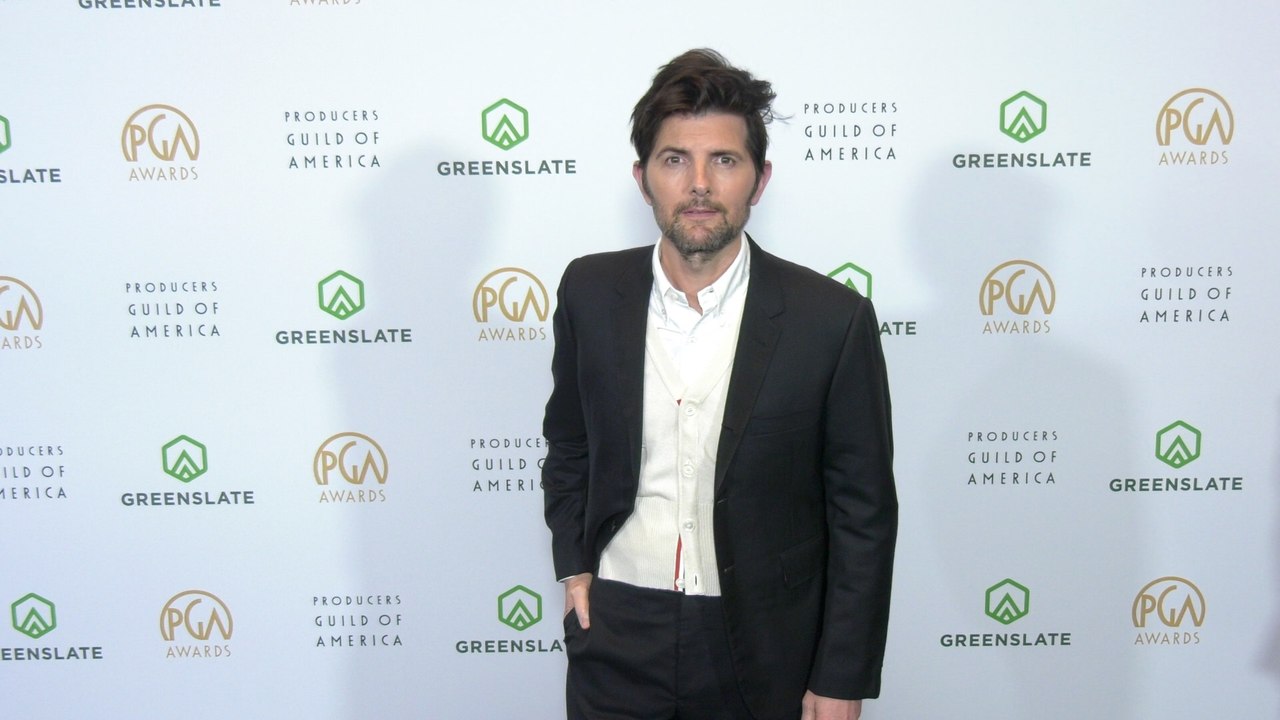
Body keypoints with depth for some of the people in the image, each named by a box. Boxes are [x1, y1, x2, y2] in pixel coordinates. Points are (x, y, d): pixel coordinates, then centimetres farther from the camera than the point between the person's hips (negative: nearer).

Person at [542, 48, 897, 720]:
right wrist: (573, 564, 4)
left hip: (764, 649, -2)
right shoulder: (590, 291, -5)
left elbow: (863, 514, -8)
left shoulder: (834, 319, -14)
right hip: (615, 637, 2)